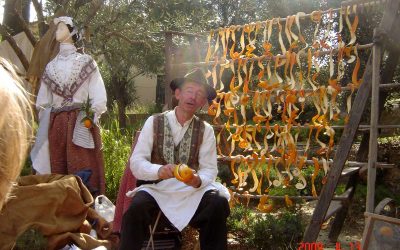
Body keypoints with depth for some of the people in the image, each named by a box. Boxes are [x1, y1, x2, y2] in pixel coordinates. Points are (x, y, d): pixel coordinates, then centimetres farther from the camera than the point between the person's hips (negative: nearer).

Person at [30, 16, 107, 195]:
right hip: (55, 125, 4)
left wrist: (90, 118, -9)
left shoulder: (86, 62, 6)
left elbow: (98, 95, -2)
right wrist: (45, 126, 12)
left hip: (80, 123, -4)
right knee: (57, 171, 4)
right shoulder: (51, 66, 17)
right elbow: (42, 101, 19)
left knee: (83, 171, -6)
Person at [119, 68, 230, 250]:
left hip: (191, 189, 2)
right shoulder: (154, 122, 0)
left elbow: (210, 169, -1)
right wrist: (159, 171, -25)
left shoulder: (206, 130, 5)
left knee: (219, 203, -26)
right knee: (137, 208, -32)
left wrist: (198, 180, -24)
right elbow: (136, 162, -6)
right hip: (156, 187, -1)